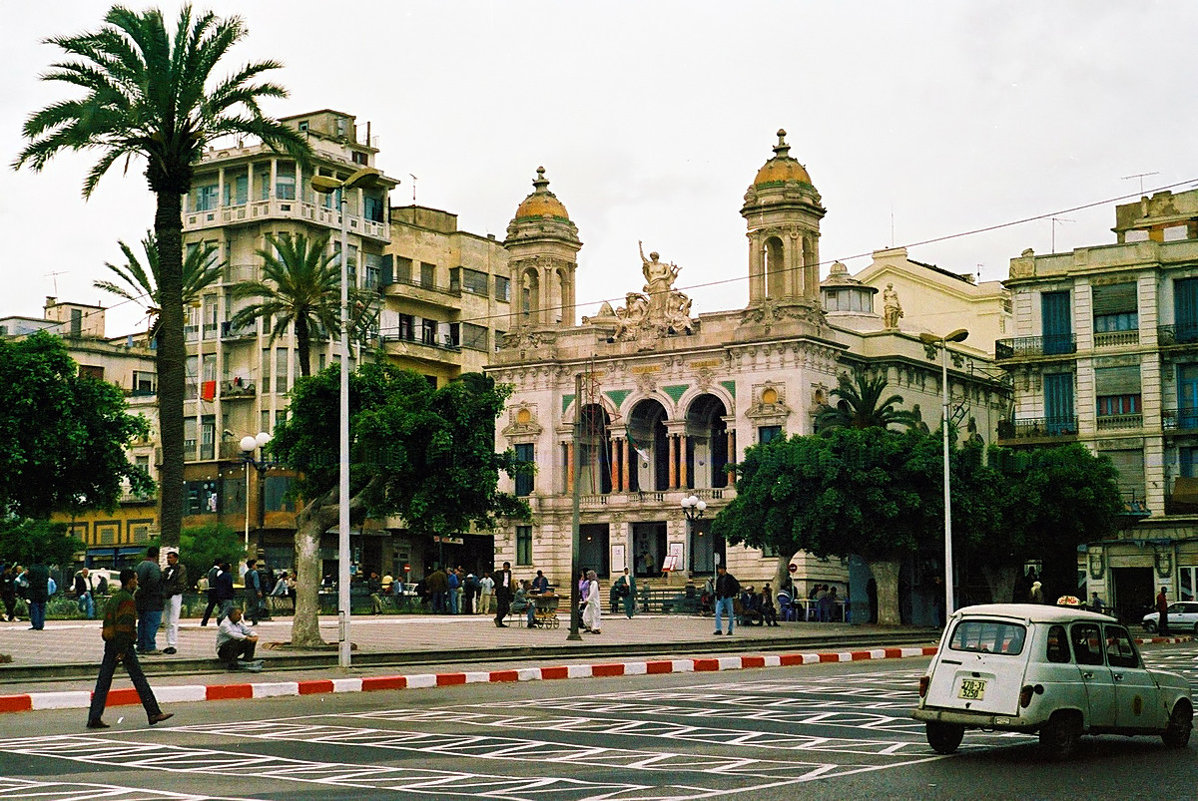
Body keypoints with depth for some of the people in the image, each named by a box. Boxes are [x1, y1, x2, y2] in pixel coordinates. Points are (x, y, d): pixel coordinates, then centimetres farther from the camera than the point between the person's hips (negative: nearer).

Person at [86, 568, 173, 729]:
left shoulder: (113, 598, 17)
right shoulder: (128, 599, -12)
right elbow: (125, 626, -19)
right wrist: (122, 651, -21)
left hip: (109, 644, 8)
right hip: (124, 645, -8)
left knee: (103, 682, 4)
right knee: (139, 679, -1)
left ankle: (94, 718, -1)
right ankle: (153, 713, 5)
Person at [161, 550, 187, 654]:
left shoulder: (181, 568, -2)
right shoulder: (167, 569, 19)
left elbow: (182, 585, -9)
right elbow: (162, 582, 14)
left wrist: (170, 591, -14)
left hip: (175, 597, -7)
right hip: (166, 597, 7)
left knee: (173, 622, -9)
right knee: (168, 623, 8)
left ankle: (173, 645, -9)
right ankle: (169, 645, 11)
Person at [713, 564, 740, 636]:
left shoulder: (730, 577, -4)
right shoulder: (718, 578, 11)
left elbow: (737, 585, 1)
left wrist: (735, 594, -3)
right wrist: (717, 596, 14)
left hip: (728, 598, -4)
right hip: (720, 598, 4)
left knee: (730, 615, 3)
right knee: (717, 613, -10)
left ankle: (730, 630, 11)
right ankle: (718, 630, -9)